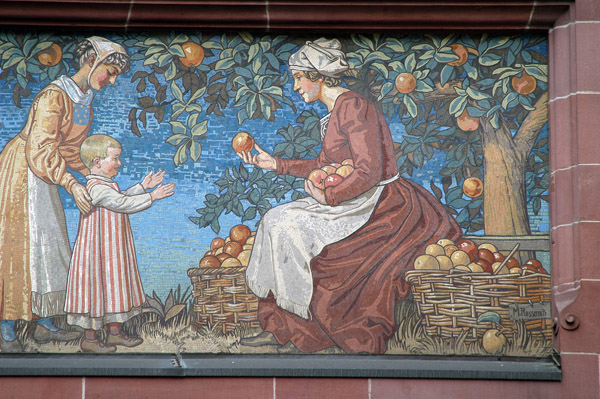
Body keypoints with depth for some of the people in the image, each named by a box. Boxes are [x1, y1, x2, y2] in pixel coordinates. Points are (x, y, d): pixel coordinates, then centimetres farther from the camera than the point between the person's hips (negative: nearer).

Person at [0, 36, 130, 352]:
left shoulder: (85, 99, 7)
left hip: (43, 178, 9)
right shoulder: (55, 96, -22)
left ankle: (44, 326, 16)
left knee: (48, 246, 9)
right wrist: (71, 184, -34)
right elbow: (40, 149, -27)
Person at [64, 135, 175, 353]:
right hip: (99, 250, -11)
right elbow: (122, 204, -28)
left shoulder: (105, 185, 11)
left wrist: (142, 186, 20)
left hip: (112, 250, 11)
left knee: (113, 286, 16)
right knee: (97, 289, -2)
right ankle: (89, 338, 8)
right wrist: (152, 197, -26)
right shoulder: (96, 188, -23)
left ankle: (115, 332, 27)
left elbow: (121, 198, 26)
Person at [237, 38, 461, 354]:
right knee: (278, 221, 1)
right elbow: (324, 166, 21)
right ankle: (281, 327, 2)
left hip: (378, 205, -10)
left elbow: (369, 172, -23)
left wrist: (328, 197, -18)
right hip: (358, 203, 10)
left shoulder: (352, 108, -17)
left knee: (290, 227, -15)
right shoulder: (336, 112, 14)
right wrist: (276, 164, 21)